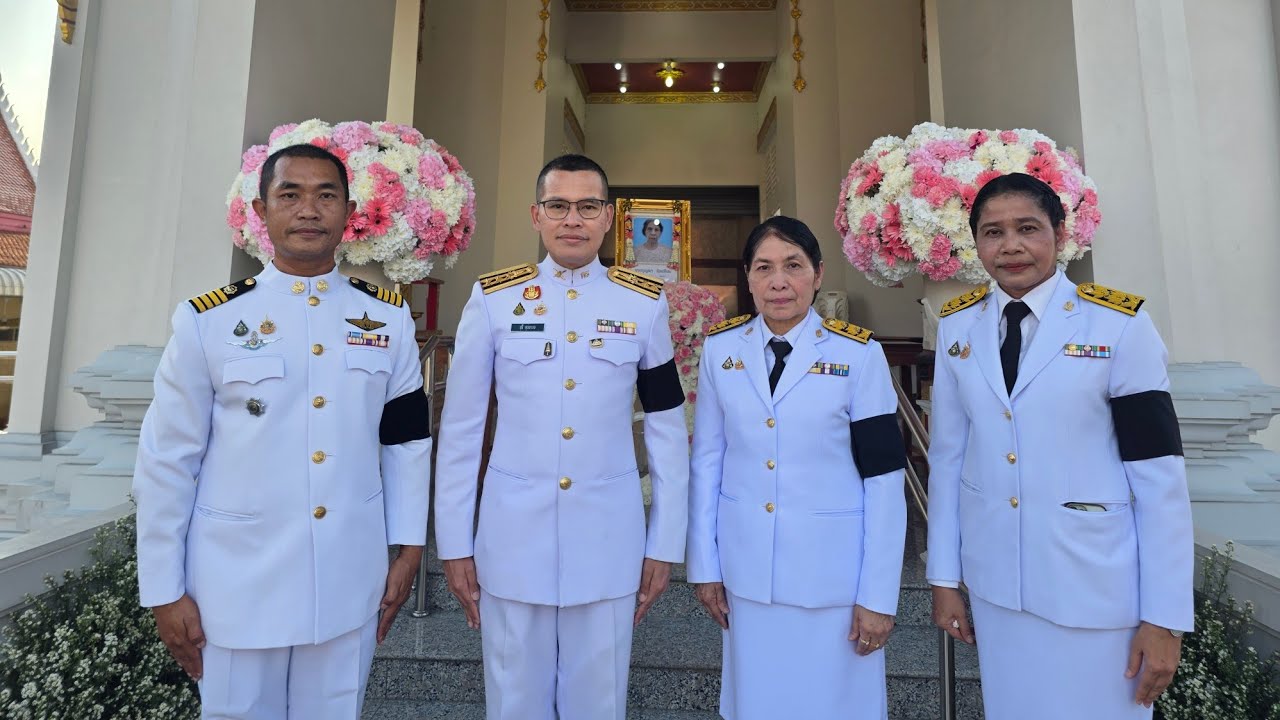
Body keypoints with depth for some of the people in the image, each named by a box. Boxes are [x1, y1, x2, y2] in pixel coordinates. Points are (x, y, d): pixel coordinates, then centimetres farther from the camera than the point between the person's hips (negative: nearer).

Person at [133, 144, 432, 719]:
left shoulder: (389, 319, -1)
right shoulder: (208, 321, -7)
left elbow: (407, 441, 3)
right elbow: (166, 462, -3)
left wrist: (408, 549, 3)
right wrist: (164, 590, 0)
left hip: (349, 583, 2)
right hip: (237, 586, -1)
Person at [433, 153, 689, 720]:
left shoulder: (646, 303, -1)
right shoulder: (493, 299, -2)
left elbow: (668, 434, 3)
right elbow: (460, 430, 2)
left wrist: (664, 545, 3)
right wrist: (454, 543, 2)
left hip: (610, 546, 0)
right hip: (512, 543, 0)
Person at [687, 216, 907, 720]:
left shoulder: (859, 354, -9)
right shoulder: (720, 348, -2)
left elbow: (883, 478, -7)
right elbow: (706, 459, 2)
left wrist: (878, 594, -7)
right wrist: (704, 563, 3)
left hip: (832, 568, -2)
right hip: (745, 569, 2)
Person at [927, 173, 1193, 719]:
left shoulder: (1120, 325, -11)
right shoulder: (957, 326, -1)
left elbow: (1159, 474, -9)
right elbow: (947, 455, 1)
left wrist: (1164, 616, -8)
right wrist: (944, 578, 4)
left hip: (1096, 582, -3)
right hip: (993, 580, 3)